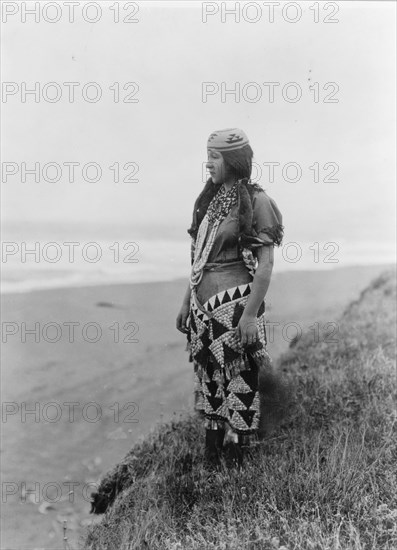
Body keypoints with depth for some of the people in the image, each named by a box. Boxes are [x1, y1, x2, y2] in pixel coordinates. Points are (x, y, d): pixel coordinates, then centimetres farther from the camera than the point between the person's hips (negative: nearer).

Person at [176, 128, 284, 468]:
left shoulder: (255, 201, -9)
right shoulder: (210, 198, 11)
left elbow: (266, 264, -13)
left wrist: (251, 314, -17)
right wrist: (187, 301, 16)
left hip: (235, 304, -7)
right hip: (203, 303, 7)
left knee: (239, 382, 1)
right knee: (208, 378, 13)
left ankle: (238, 464, 16)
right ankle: (211, 460, 27)